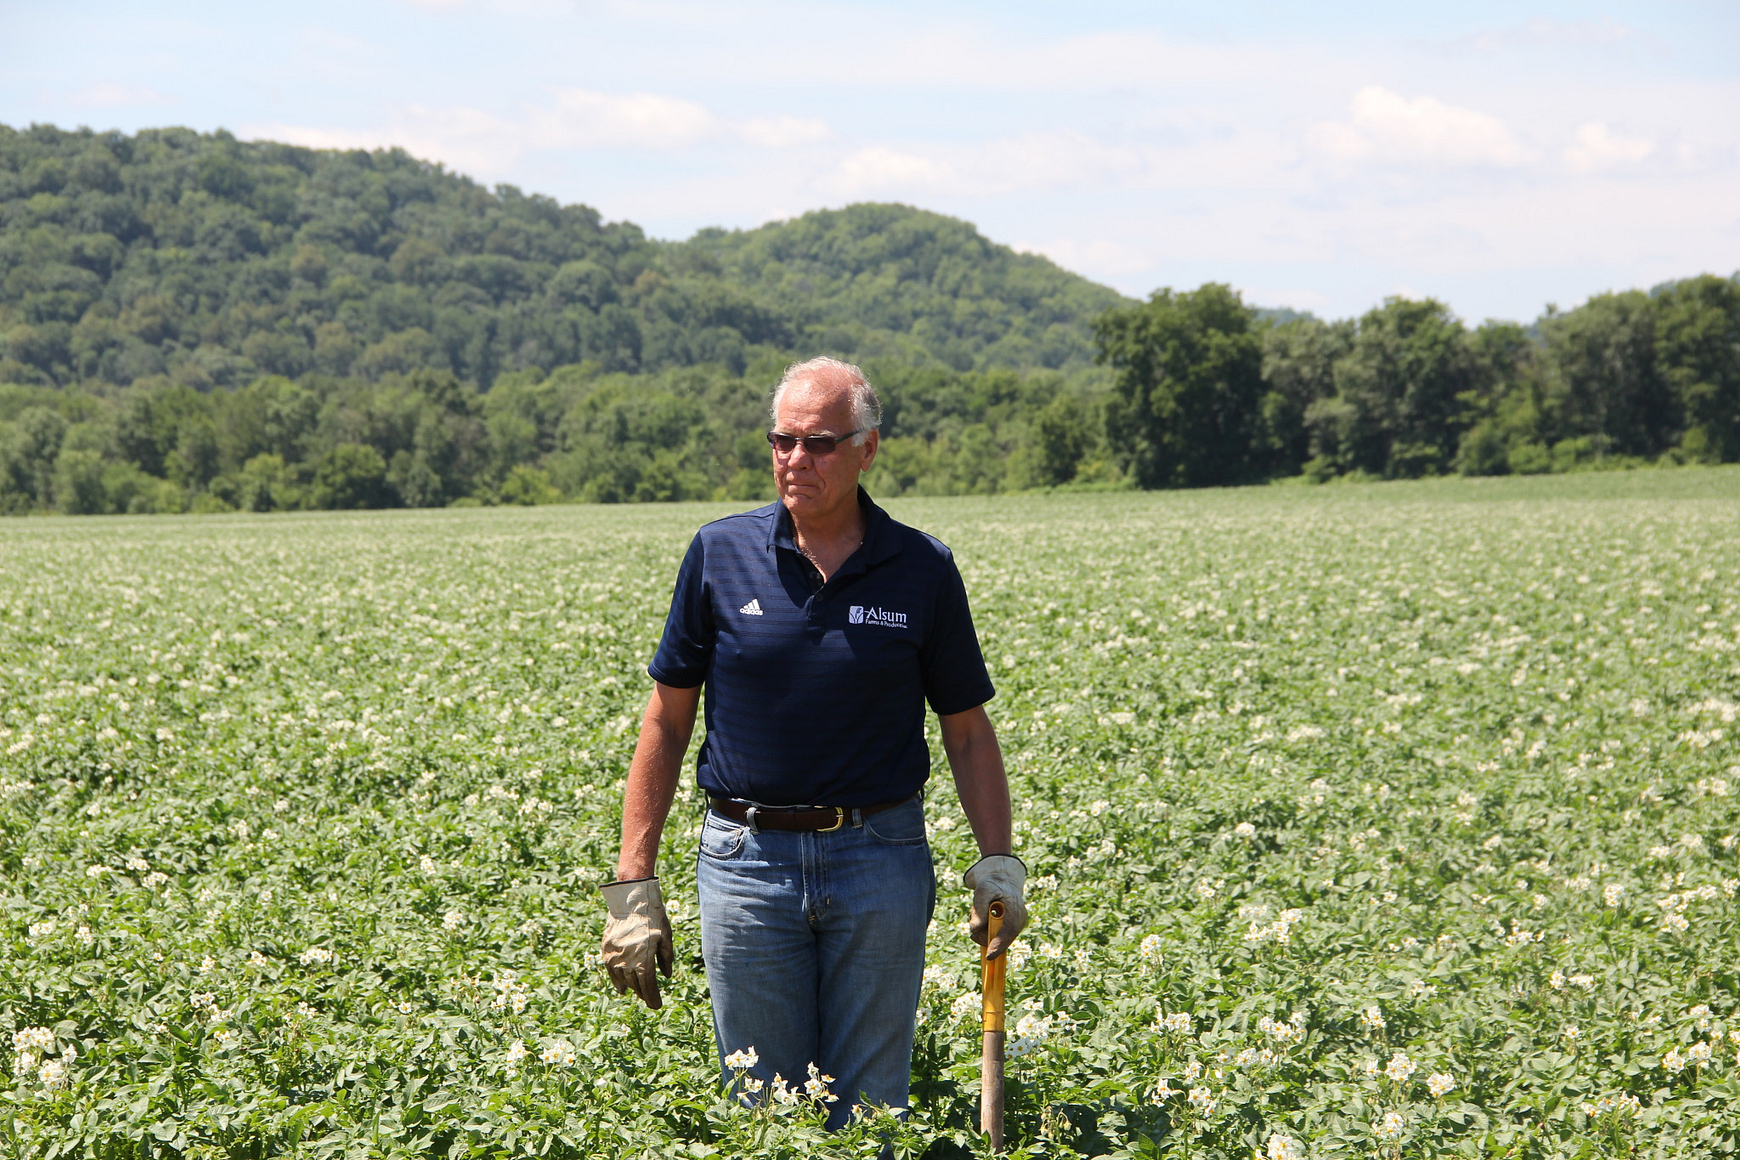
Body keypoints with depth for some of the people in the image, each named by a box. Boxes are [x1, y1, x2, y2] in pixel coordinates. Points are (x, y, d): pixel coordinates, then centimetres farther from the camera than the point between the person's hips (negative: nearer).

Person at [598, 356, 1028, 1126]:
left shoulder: (922, 570, 0)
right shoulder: (721, 555, 0)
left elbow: (967, 729, 6)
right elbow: (666, 721, 4)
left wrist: (998, 863, -6)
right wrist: (633, 881, 0)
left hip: (880, 863, 0)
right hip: (747, 858, 0)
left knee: (868, 1115, 6)